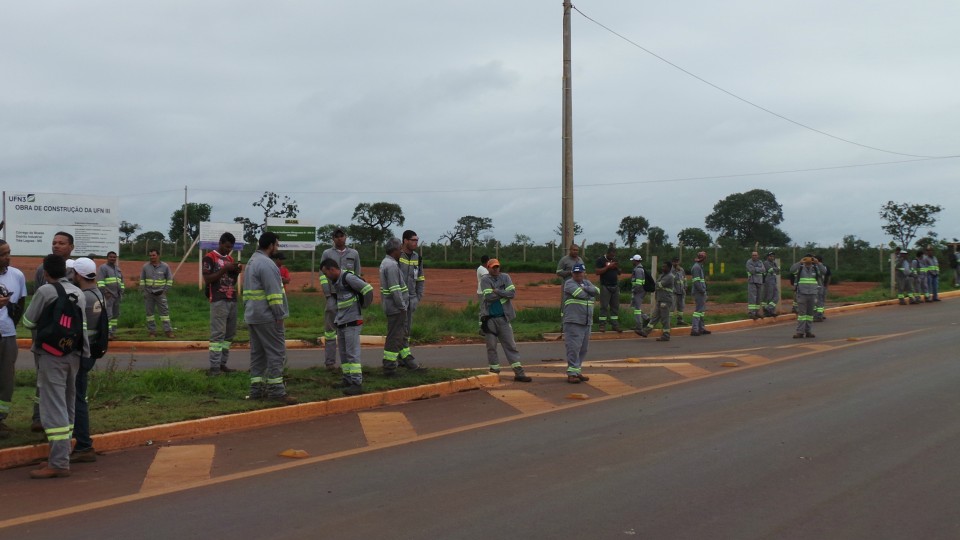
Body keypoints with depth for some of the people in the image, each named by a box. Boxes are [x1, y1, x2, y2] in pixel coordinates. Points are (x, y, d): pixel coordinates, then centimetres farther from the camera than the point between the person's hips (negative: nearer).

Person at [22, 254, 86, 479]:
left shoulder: (45, 291, -10)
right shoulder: (78, 293, 9)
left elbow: (28, 322, -4)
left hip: (52, 354, -7)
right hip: (74, 354, 7)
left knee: (54, 408, -7)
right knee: (68, 407, 14)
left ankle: (59, 463, -9)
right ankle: (62, 456, 20)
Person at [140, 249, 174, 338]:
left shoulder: (165, 266, 1)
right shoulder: (146, 266, 5)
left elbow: (170, 279, 6)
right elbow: (142, 279, 11)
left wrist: (165, 290, -2)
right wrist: (143, 290, 2)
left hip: (160, 293, -2)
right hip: (148, 293, 2)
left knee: (164, 311, -6)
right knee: (149, 312, 4)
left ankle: (168, 331, -5)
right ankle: (152, 331, 11)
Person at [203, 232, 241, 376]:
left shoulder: (230, 259, 18)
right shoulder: (210, 258, -3)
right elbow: (207, 279, -12)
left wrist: (237, 272, 0)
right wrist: (224, 269, -17)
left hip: (232, 300, 7)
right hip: (218, 301, -7)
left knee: (230, 333, 6)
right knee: (218, 333, -11)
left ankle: (223, 363, 11)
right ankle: (214, 366, -10)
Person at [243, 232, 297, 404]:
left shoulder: (251, 262, 18)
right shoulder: (266, 264, -15)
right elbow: (273, 292, -19)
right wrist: (279, 315, -16)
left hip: (253, 316, 10)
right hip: (267, 317, -10)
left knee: (258, 353, 11)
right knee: (276, 352, -7)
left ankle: (256, 390, 12)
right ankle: (276, 390, -9)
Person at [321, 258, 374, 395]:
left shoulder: (348, 277, -16)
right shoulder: (334, 281, 12)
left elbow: (368, 289, -19)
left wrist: (362, 305, -4)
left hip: (352, 322, -9)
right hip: (341, 322, 9)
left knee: (352, 353, -10)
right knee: (343, 353, 14)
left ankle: (357, 383, -9)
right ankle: (347, 380, 22)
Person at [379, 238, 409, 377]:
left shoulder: (386, 263, 16)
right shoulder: (391, 265, -18)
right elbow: (394, 289, -23)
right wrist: (402, 306, -18)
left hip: (392, 307, 11)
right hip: (396, 307, -11)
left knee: (400, 334, 18)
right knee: (395, 337, -6)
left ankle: (388, 364, 23)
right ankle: (389, 367, -3)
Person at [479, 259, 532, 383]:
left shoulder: (505, 277, 5)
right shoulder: (485, 280, -3)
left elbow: (512, 293, -9)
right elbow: (489, 297, -17)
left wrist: (497, 291, -14)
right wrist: (504, 293, -10)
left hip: (503, 317, 2)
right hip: (489, 318, -2)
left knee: (510, 345, 1)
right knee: (491, 346, 4)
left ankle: (519, 372, 0)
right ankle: (494, 371, 15)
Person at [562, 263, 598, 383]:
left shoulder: (587, 283, 17)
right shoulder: (569, 283, -4)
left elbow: (597, 292, -1)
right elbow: (581, 295, -17)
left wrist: (584, 287, -10)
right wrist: (590, 294, 1)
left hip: (587, 322, 7)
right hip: (573, 322, -7)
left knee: (583, 349, 10)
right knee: (574, 348, -11)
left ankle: (577, 371, 18)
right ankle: (572, 374, -10)